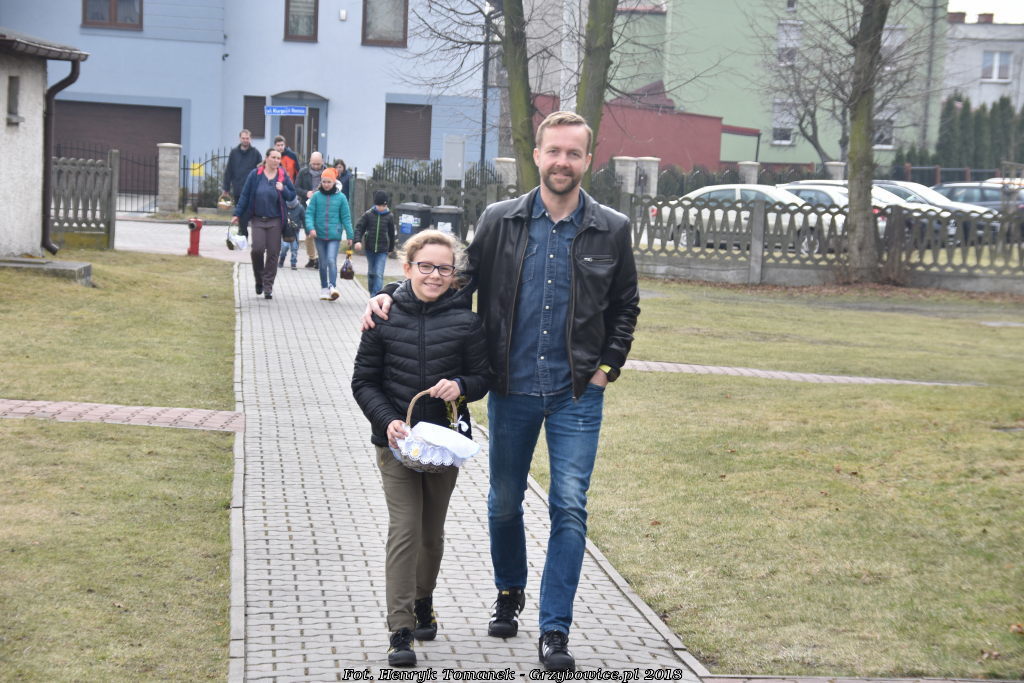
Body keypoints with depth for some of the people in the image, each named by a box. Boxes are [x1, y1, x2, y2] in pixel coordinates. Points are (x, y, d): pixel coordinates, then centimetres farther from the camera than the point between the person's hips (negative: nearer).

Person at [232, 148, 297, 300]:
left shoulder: (283, 176, 4)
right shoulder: (255, 174, 0)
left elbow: (292, 196, 8)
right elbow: (245, 195, 4)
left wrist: (283, 189, -12)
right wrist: (237, 214, 2)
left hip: (275, 220, 1)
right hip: (257, 219, -1)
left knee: (273, 253, 0)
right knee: (257, 249, -13)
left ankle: (268, 286, 9)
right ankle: (259, 280, 12)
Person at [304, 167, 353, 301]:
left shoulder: (340, 197, 0)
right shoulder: (316, 196, 1)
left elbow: (346, 217, 4)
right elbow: (309, 213, 0)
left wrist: (349, 235, 3)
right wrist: (310, 227, -16)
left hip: (334, 236, -2)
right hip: (320, 235, 2)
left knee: (331, 260, -17)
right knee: (323, 263, 9)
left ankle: (333, 286, -21)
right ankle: (324, 290, 18)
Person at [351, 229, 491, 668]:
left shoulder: (465, 322, -3)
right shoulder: (385, 319, -4)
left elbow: (483, 376, 6)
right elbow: (364, 381, 2)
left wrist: (461, 385, -16)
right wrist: (387, 420, -13)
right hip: (397, 441, -2)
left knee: (432, 532, 15)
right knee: (404, 530, -10)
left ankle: (423, 603, 39)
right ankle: (401, 632, -9)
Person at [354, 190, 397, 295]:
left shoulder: (389, 217, 1)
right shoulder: (368, 214, -1)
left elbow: (391, 233, 11)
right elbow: (359, 227, 0)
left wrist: (390, 248, 17)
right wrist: (358, 240, -15)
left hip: (383, 251, -2)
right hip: (370, 248, 2)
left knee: (379, 274, -12)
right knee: (371, 273, 14)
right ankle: (372, 292, 31)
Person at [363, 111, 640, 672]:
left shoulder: (611, 231, 0)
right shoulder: (499, 221, 0)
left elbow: (625, 307, 11)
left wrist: (608, 368, 2)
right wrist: (392, 295, -5)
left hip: (577, 394, -1)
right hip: (512, 390, 1)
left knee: (569, 509, -6)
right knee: (503, 502, 14)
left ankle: (554, 630, 1)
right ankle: (510, 592, 40)